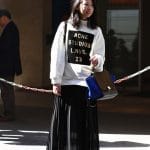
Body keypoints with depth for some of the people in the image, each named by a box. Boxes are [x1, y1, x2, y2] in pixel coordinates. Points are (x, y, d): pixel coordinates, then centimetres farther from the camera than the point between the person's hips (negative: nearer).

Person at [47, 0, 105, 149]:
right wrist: (55, 81, -6)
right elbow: (57, 54, 0)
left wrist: (97, 59, -16)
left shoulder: (96, 31, 10)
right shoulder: (65, 26, 4)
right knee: (64, 122, 2)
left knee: (86, 124, 1)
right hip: (66, 81, -1)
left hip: (86, 82, 1)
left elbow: (100, 55, 9)